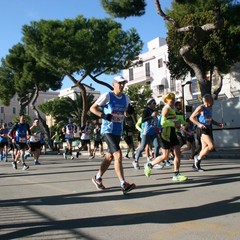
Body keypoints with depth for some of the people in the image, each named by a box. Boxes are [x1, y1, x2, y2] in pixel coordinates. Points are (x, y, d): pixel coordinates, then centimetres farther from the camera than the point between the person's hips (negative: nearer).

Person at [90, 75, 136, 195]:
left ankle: (97, 178, 34)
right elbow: (92, 108, -5)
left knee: (109, 156, 15)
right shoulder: (107, 96, -8)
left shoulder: (126, 98, 9)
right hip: (108, 130, -7)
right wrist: (103, 115, -21)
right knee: (118, 155, -18)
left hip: (118, 131, 7)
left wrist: (130, 111, -2)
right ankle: (123, 185, -16)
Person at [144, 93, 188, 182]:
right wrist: (174, 124, -18)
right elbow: (163, 122, -25)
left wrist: (177, 123, 11)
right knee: (165, 156, -2)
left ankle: (176, 174, 6)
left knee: (178, 153, 0)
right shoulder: (166, 108, -13)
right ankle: (149, 165, 18)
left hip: (172, 133, 9)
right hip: (166, 134, -9)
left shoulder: (172, 108, 15)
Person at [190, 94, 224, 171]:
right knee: (211, 146, -18)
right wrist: (199, 124, -25)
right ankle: (198, 158, 0)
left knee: (204, 148, 9)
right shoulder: (200, 108, -12)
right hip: (202, 129, -8)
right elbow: (191, 117, -12)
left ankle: (196, 165, 19)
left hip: (209, 129, 9)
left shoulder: (210, 108, 13)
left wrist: (218, 124, 12)